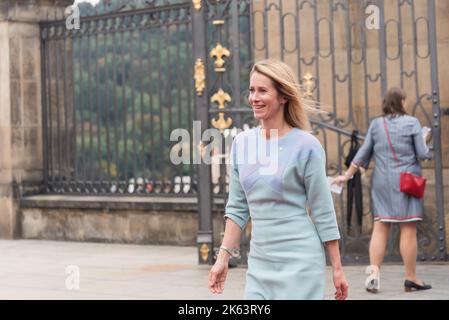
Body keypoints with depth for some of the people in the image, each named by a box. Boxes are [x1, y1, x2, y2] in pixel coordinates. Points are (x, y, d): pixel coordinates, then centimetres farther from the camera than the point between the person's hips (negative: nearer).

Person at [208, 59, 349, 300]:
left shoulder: (306, 146, -8)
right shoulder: (242, 143, 6)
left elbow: (323, 213, -7)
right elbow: (237, 208, 11)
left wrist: (337, 269, -6)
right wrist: (223, 256, 6)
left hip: (299, 262, -5)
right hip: (259, 262, 5)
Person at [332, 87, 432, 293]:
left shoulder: (376, 124, 7)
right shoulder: (412, 122, -3)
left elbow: (364, 154, 5)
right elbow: (423, 154, -5)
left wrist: (347, 176, 11)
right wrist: (424, 140, 15)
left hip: (381, 183, 4)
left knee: (380, 228, 3)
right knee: (408, 229, 0)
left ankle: (374, 272, -8)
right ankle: (411, 279, 3)